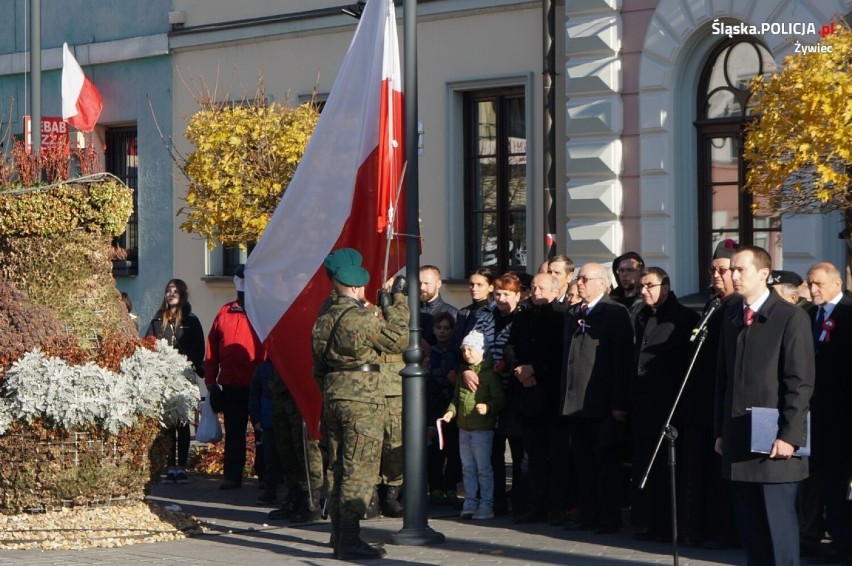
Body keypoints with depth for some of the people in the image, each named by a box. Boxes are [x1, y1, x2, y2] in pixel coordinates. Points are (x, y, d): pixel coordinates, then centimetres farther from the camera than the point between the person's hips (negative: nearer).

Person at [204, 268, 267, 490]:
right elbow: (212, 349, 11)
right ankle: (232, 476, 11)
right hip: (231, 386, 3)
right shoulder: (225, 313, 10)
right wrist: (210, 380, 6)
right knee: (233, 433, 7)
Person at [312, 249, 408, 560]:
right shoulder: (362, 318, -16)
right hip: (362, 400, -8)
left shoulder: (324, 319, 10)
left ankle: (340, 536, 19)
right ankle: (349, 540, -9)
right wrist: (397, 303, 2)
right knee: (359, 471, -6)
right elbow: (398, 339, -8)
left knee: (341, 470, 14)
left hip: (333, 397, 8)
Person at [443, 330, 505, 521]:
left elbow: (499, 399, -12)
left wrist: (488, 407, -30)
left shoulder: (489, 373, -9)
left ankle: (486, 506, 1)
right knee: (467, 468, 12)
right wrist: (451, 411, 4)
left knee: (483, 469, -3)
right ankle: (470, 503, 20)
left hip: (482, 428, -7)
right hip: (464, 427, 7)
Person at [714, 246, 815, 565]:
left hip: (773, 440, -6)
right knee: (748, 523, 7)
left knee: (777, 521, -4)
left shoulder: (791, 317, -6)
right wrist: (721, 429, 11)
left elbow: (801, 383, -10)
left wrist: (789, 435, -15)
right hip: (738, 439, 6)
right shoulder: (731, 316, 14)